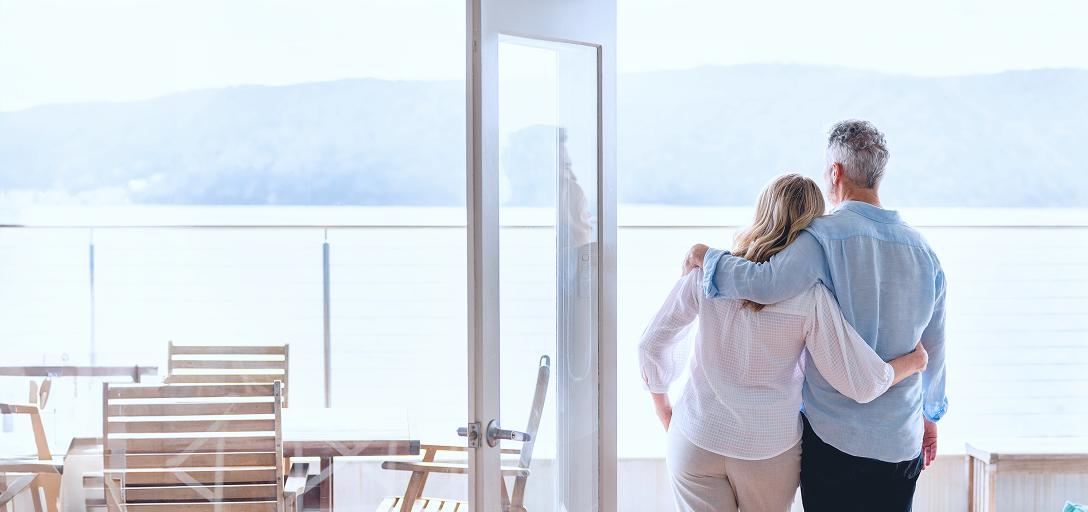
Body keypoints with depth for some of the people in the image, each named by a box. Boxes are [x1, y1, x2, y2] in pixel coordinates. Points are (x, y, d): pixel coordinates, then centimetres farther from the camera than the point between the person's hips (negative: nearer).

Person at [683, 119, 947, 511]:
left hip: (832, 438, -4)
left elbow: (766, 283, -31)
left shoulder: (825, 234, -14)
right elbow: (933, 349, 13)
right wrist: (930, 416, 27)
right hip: (901, 442, 5)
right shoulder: (922, 249, 5)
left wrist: (708, 257, -12)